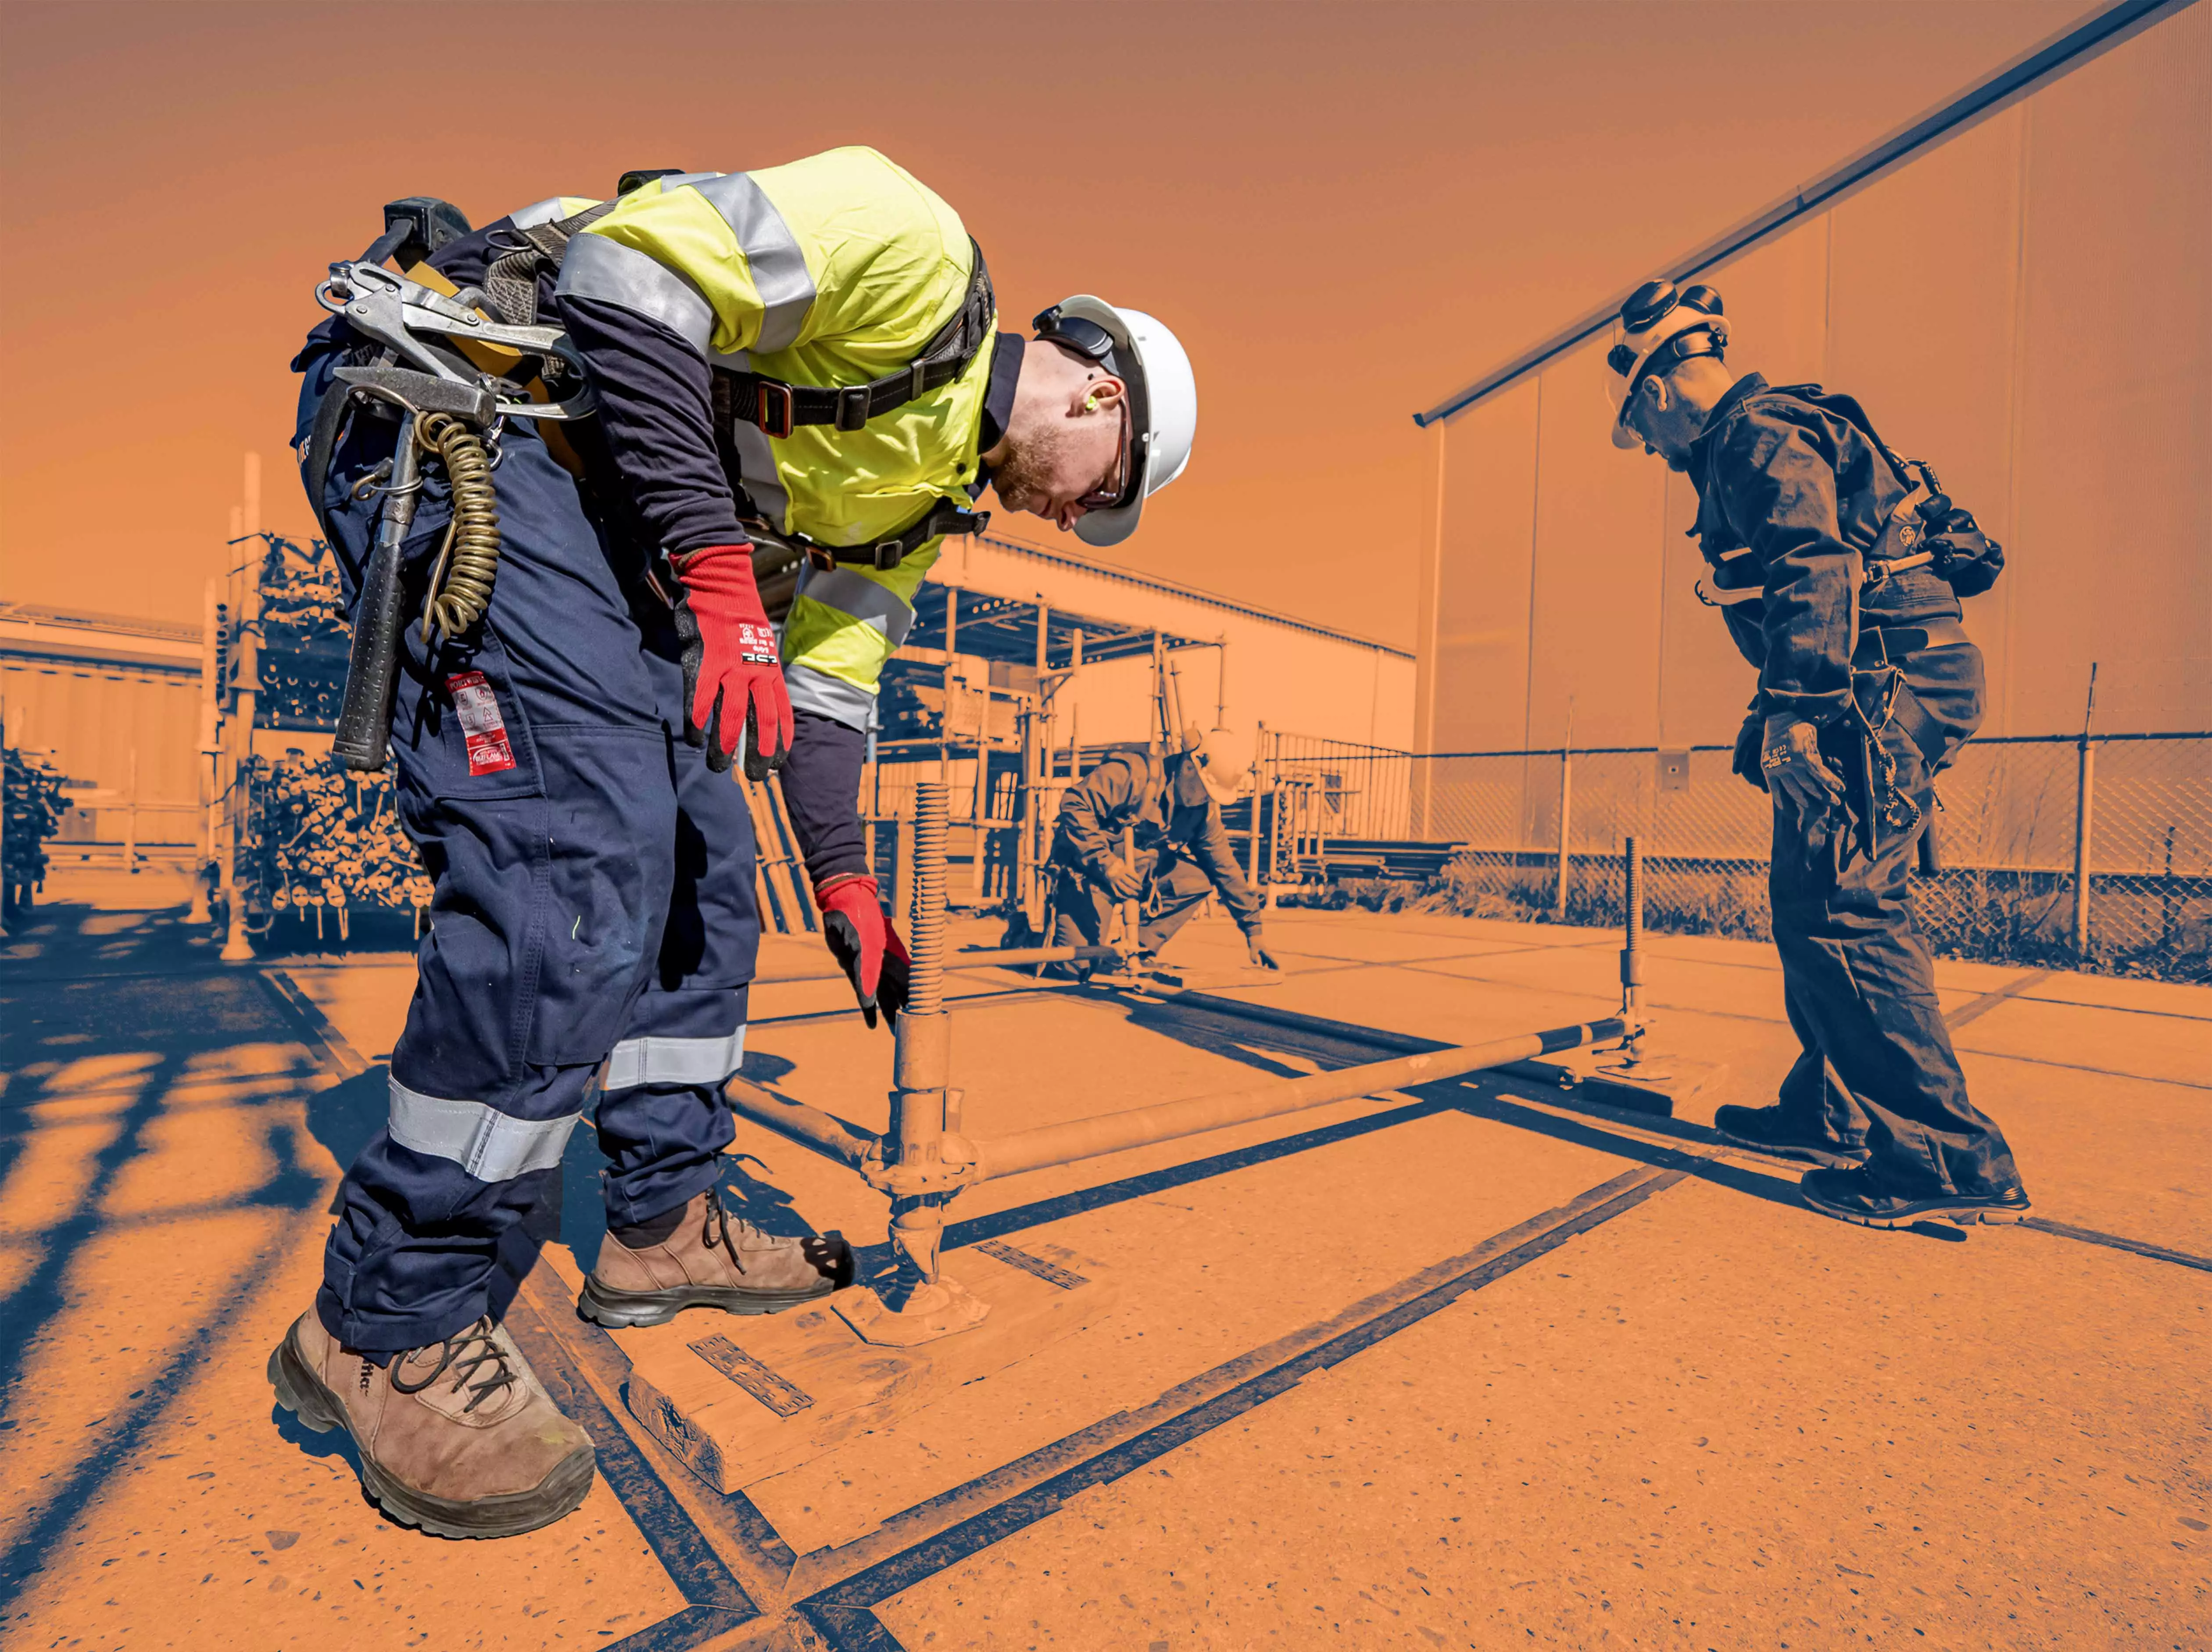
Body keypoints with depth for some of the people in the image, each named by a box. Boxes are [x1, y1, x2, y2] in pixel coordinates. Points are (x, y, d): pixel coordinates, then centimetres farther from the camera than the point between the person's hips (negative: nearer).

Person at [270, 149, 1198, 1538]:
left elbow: (827, 676, 15)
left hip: (599, 500, 10)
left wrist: (847, 885, 12)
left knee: (699, 857, 5)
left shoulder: (926, 485, 16)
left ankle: (667, 1223, 18)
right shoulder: (922, 253, -8)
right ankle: (390, 1325, -5)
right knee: (576, 863, -21)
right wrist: (713, 565, -24)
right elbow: (629, 263, -18)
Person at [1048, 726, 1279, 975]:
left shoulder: (1206, 808, -2)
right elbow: (1075, 804, -27)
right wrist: (1106, 863, -34)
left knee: (1202, 880, -15)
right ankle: (1051, 929, 15)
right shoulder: (1135, 773, -23)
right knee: (1076, 966, -20)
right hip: (1088, 869, -7)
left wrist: (1253, 930, 4)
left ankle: (1139, 953, -4)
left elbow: (1224, 866, 4)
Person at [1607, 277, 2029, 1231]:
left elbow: (1813, 578, -22)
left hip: (1881, 688, -11)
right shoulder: (1752, 445, 25)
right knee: (1809, 902, 13)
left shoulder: (1757, 439, -7)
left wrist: (1799, 713, -28)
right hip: (1878, 691, 11)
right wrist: (1777, 716, 31)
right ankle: (1830, 1112, 22)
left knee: (1843, 909, -13)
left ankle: (1950, 1156, -8)